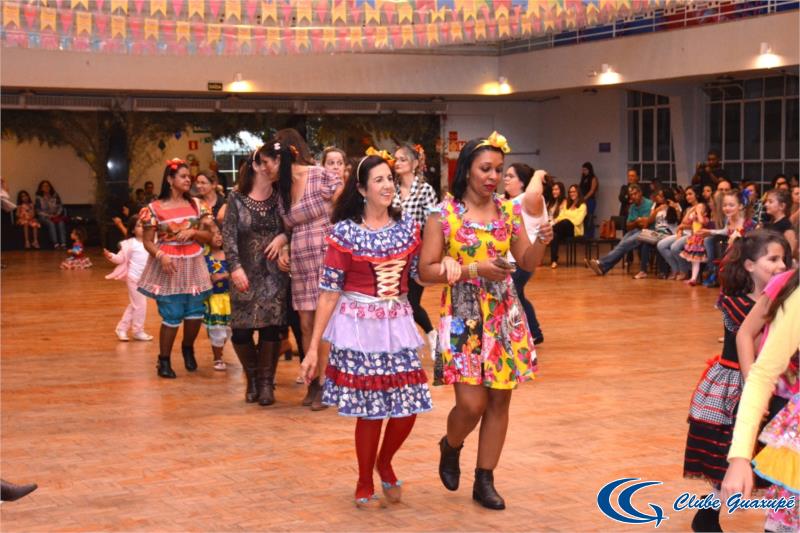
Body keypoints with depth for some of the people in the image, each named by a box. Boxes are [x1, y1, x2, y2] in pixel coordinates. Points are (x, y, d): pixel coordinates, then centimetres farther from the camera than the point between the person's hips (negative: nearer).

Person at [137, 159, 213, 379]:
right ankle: (164, 360, 12)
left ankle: (188, 348, 32)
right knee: (171, 317, -4)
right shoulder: (155, 208, -6)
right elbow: (147, 241, -3)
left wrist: (193, 232, -11)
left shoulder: (196, 205, 5)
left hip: (193, 265, 4)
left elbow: (207, 236, 9)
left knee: (195, 314, 3)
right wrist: (161, 256, -21)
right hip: (169, 266, -4)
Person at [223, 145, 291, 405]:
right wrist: (235, 267, -15)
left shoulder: (280, 197, 3)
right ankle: (252, 377, 23)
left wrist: (284, 246, -17)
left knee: (271, 327, -6)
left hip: (274, 274, 1)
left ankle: (266, 382, 8)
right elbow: (228, 235, -5)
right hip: (246, 274, -1)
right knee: (241, 330, -1)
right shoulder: (236, 198, -1)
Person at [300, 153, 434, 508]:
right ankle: (365, 484, 24)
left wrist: (446, 268, -13)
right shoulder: (345, 232, -9)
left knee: (408, 407, 3)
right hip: (359, 327, -4)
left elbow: (420, 274, 10)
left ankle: (385, 463, 34)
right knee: (370, 409, 2)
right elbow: (329, 291, -8)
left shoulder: (408, 226, 4)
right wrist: (313, 346, -9)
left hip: (397, 324, 4)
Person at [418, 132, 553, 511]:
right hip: (463, 316, -4)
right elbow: (426, 270, -9)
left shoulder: (508, 211, 5)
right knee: (471, 403, -10)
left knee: (499, 399, 5)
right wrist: (475, 269, -19)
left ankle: (484, 481, 17)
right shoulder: (443, 214, -7)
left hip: (504, 316, 4)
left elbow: (528, 264, 7)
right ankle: (450, 447, 24)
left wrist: (541, 242, -14)